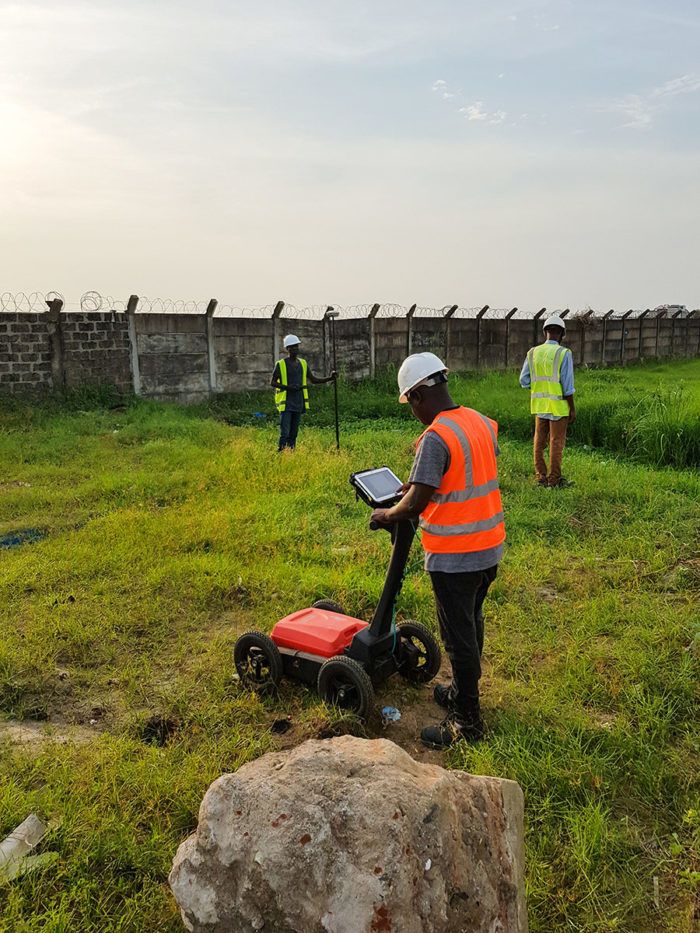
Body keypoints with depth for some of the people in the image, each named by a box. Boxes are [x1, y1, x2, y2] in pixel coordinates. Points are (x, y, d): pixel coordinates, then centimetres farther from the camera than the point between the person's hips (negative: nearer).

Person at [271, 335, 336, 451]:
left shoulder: (303, 363, 13)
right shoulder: (280, 364, -3)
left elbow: (314, 380, 14)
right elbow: (272, 382, -2)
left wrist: (330, 378, 0)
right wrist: (288, 387, -16)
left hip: (299, 404, 5)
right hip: (286, 404, -5)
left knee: (294, 433, 8)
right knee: (284, 433, -12)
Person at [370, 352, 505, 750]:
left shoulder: (436, 438, -24)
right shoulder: (483, 423, 3)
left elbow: (415, 504, -24)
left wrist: (386, 514, -5)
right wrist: (422, 483, 16)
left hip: (455, 556, -8)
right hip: (490, 546, 9)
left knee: (459, 636, 6)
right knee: (472, 624, 24)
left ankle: (467, 721, 21)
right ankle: (464, 691, 43)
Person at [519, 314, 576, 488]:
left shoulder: (533, 353, 2)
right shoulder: (563, 353, -11)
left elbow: (524, 380, 4)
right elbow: (567, 385, -11)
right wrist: (572, 409, -4)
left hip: (539, 404, 4)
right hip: (558, 405, -4)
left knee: (539, 441, 13)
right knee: (556, 442, 4)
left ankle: (541, 477, 19)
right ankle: (554, 480, 10)